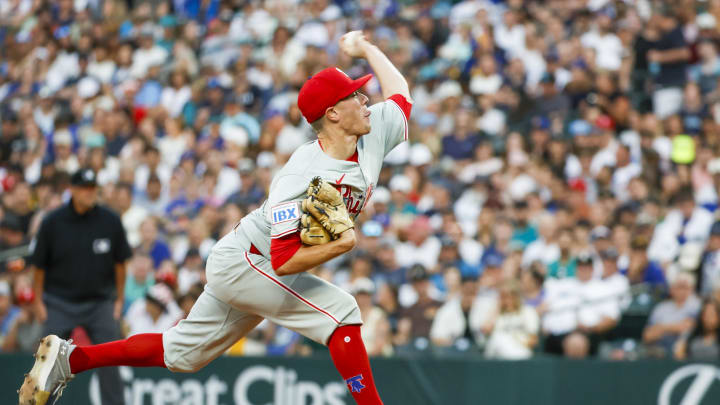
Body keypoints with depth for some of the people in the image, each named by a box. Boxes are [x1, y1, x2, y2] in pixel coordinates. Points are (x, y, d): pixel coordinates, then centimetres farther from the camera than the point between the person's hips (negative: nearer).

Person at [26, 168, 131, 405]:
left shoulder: (110, 221, -4)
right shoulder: (52, 223, -7)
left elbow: (119, 262, 5)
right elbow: (39, 265, 1)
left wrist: (119, 299, 6)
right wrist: (38, 302, 1)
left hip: (100, 302, 1)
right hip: (60, 303, -1)